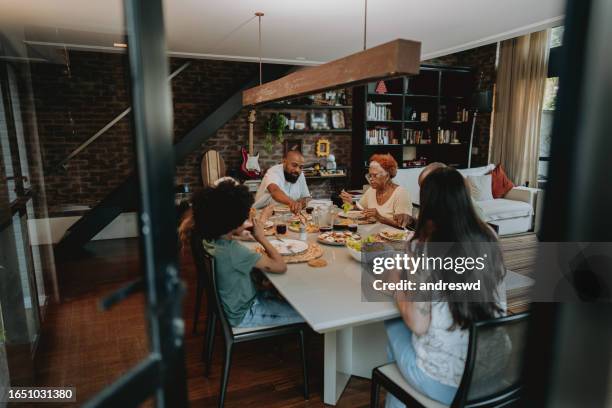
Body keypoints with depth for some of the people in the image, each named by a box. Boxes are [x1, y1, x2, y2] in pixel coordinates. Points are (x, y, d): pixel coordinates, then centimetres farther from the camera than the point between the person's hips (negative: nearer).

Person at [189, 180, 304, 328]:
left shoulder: (209, 240, -11)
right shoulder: (233, 250, -35)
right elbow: (280, 266, -32)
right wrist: (261, 237, -18)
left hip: (231, 304, 9)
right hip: (244, 315, -9)